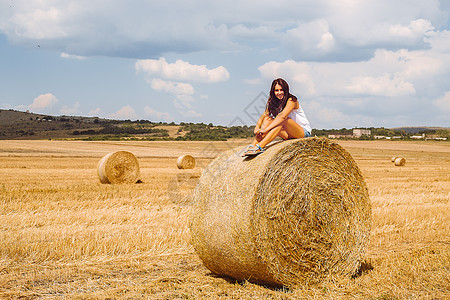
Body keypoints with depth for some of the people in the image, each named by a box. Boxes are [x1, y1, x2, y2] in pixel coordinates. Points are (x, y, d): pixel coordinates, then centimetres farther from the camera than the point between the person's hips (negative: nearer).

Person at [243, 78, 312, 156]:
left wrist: (266, 129, -39)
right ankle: (253, 145, -26)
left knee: (282, 120, -33)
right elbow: (263, 116, -5)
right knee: (268, 119, -13)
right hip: (289, 134, 6)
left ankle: (260, 147, -41)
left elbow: (282, 116, -31)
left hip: (304, 132, -6)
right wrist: (257, 127, -27)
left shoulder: (291, 100, -15)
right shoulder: (273, 102, 6)